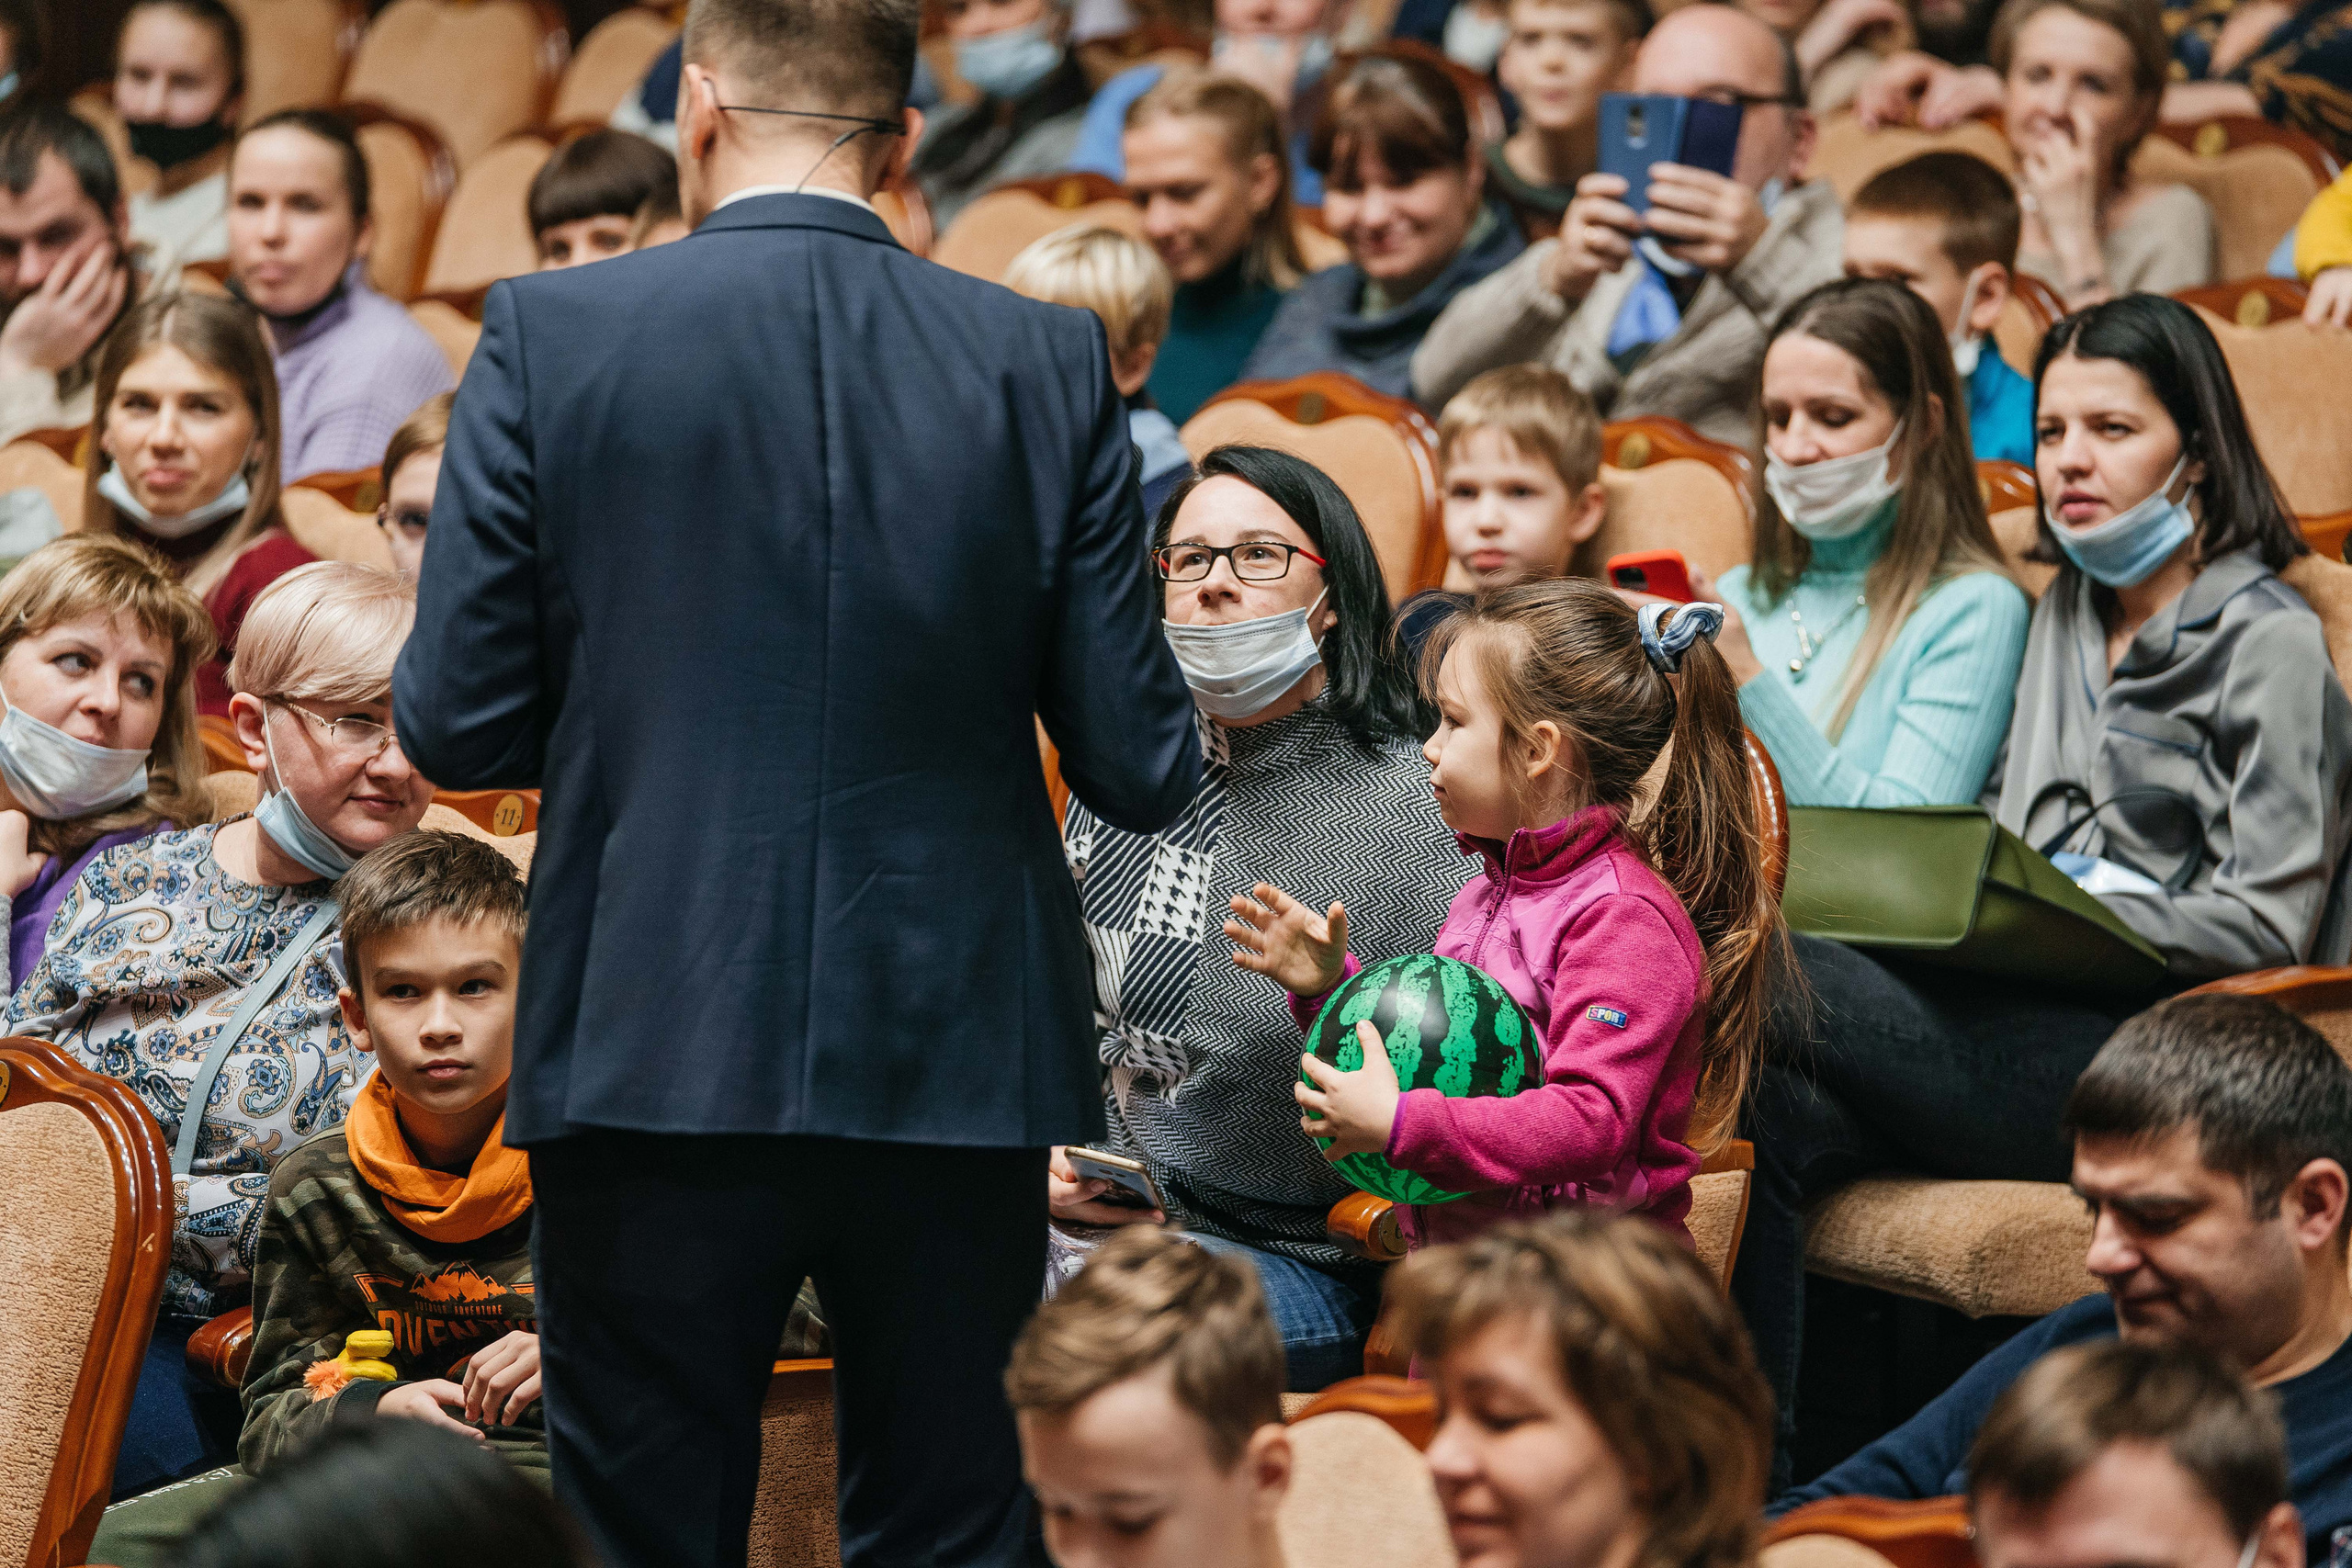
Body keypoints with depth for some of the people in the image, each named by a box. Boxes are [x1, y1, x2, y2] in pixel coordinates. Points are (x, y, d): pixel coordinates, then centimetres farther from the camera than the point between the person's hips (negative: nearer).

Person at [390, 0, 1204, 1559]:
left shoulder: (552, 336, -4)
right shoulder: (1051, 365, -1)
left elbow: (455, 727, -3)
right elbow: (1142, 771, -1)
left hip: (657, 1061, -1)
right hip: (959, 1068, 1)